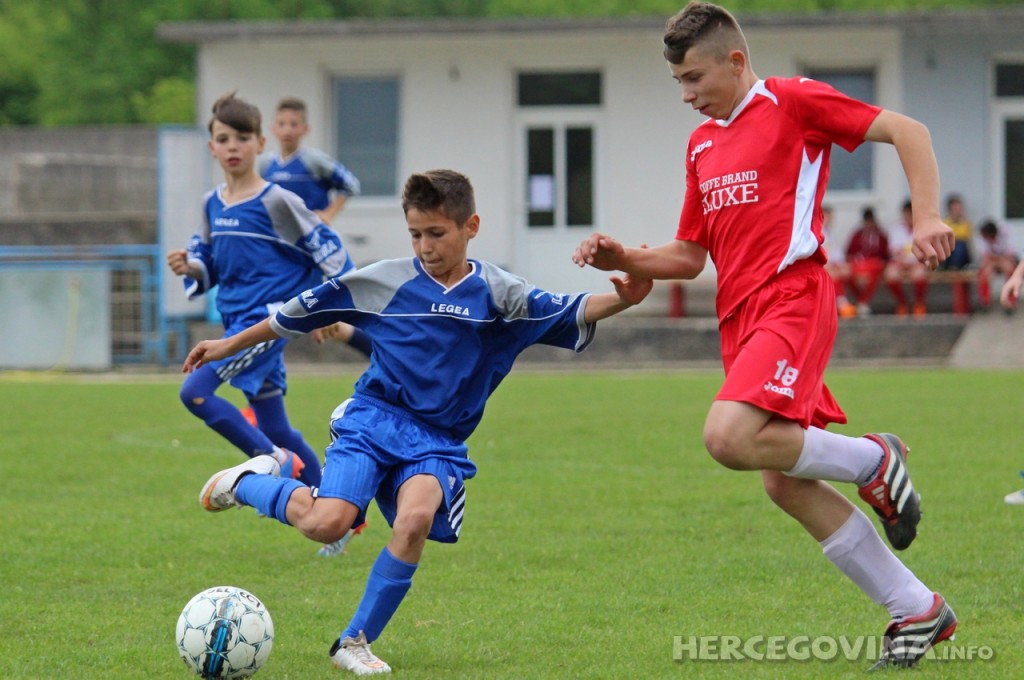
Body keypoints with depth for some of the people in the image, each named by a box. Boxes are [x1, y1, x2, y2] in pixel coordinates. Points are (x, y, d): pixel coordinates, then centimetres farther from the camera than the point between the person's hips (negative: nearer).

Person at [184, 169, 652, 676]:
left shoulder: (497, 295, 2)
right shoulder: (384, 281, 1)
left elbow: (569, 315, -10)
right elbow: (303, 311, 9)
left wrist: (621, 300, -30)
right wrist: (229, 345, 14)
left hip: (438, 441, 1)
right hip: (373, 420, -1)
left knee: (416, 519, -30)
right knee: (326, 523, -24)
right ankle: (250, 483, 10)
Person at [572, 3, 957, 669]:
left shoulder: (792, 101, -2)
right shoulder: (702, 144, 21)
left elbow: (907, 131, -5)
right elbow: (689, 255, 25)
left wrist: (927, 217, -17)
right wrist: (623, 259, 8)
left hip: (792, 300, -8)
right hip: (742, 319, 8)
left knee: (729, 436, -29)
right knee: (786, 484, 2)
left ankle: (871, 459, -5)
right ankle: (918, 610, 11)